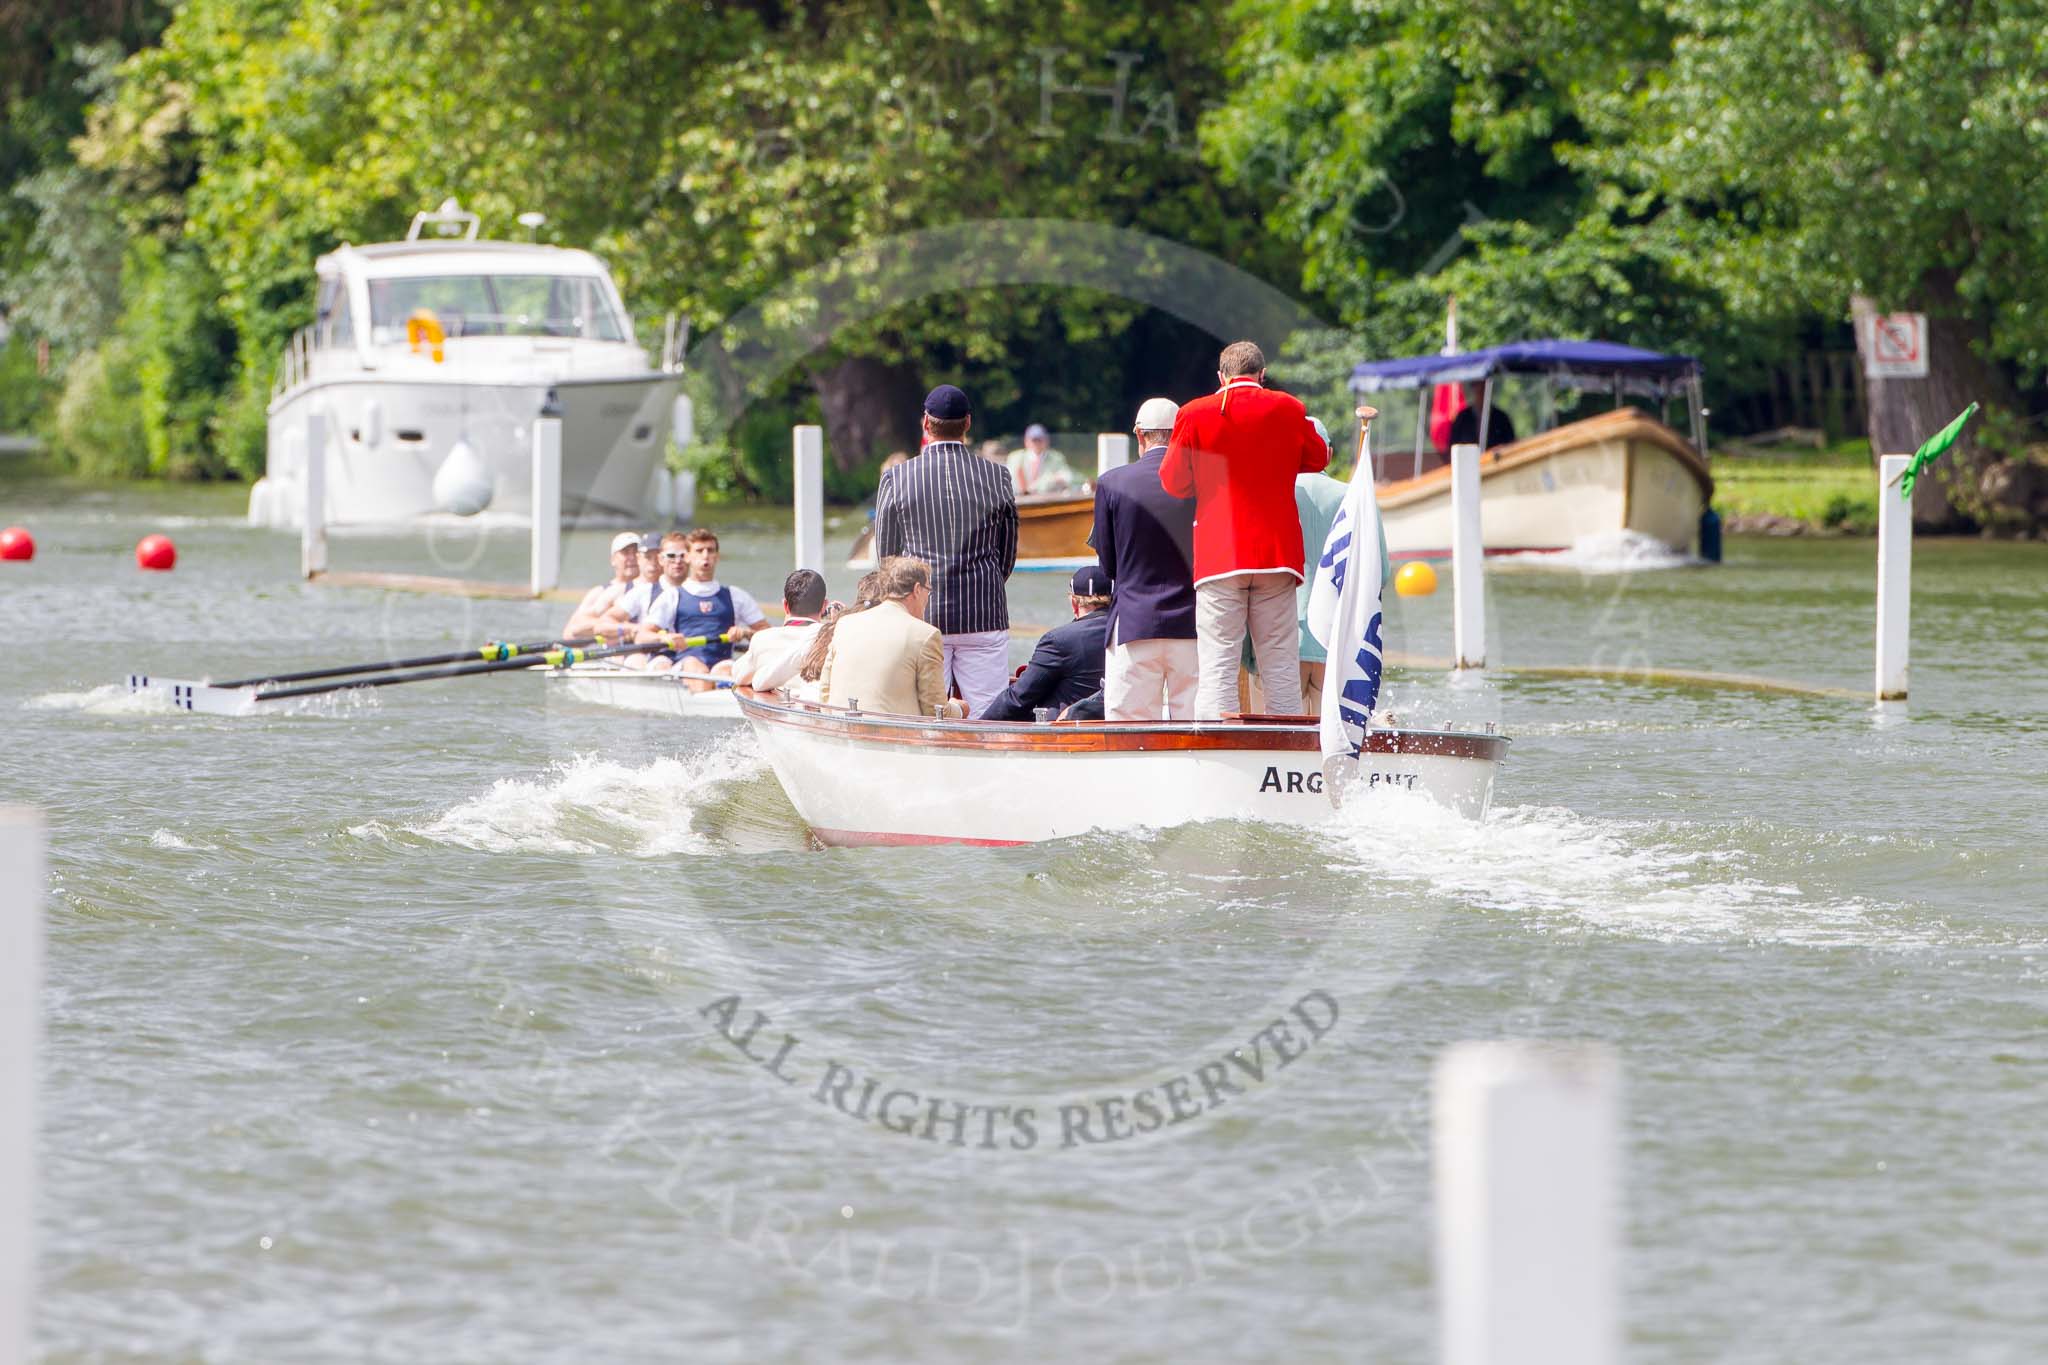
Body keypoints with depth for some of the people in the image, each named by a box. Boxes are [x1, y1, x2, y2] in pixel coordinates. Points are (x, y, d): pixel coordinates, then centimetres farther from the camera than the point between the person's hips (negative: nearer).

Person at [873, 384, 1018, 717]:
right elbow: (1007, 554, 7)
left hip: (920, 615, 0)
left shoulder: (897, 478, -3)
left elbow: (886, 553, 5)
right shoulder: (996, 477, -1)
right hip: (985, 615, 0)